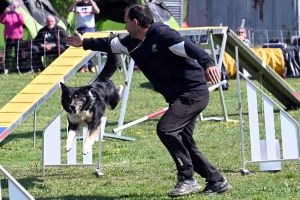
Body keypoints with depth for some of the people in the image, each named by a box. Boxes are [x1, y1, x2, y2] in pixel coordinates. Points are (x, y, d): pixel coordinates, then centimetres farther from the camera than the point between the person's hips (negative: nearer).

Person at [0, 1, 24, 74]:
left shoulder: (19, 14, 7)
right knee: (7, 54, -4)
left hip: (17, 37, -1)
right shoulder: (7, 14, 8)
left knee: (18, 54, 1)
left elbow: (22, 22, -12)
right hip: (8, 37, 1)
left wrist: (18, 13, -23)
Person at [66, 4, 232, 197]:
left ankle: (188, 179, -13)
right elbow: (110, 45, 27)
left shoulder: (161, 34, -17)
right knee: (183, 141, 10)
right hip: (179, 95, 10)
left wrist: (208, 63, -48)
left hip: (194, 92, -10)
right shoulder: (134, 42, 9)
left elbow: (188, 47, -32)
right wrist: (85, 43, 37)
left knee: (166, 128, -20)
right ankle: (217, 181, 17)